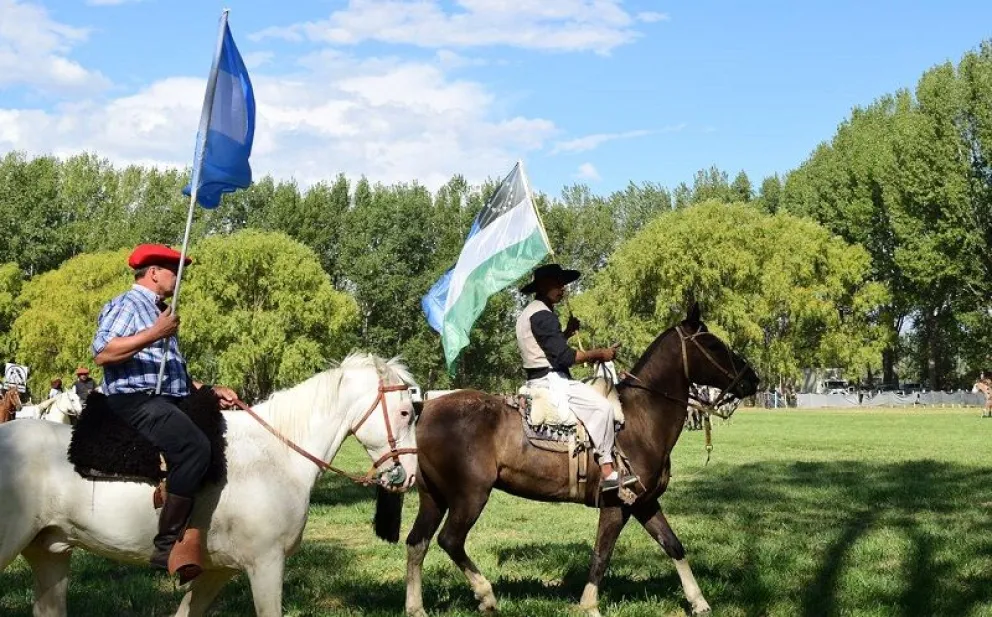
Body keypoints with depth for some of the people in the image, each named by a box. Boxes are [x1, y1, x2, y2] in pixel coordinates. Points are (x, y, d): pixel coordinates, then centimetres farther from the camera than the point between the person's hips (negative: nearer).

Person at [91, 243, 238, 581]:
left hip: (169, 401, 10)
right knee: (194, 447, -32)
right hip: (135, 401, -10)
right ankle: (167, 546, -31)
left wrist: (210, 390, 15)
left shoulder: (157, 311, 27)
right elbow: (102, 352, -18)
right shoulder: (125, 305, -2)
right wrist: (154, 334, -23)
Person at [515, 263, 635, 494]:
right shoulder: (542, 316, -15)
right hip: (550, 380, -11)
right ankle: (607, 472, -21)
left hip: (538, 381, 11)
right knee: (601, 405, -18)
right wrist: (599, 354, -11)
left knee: (595, 395, 16)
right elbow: (565, 357, -20)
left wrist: (567, 332, 14)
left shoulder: (529, 314, 19)